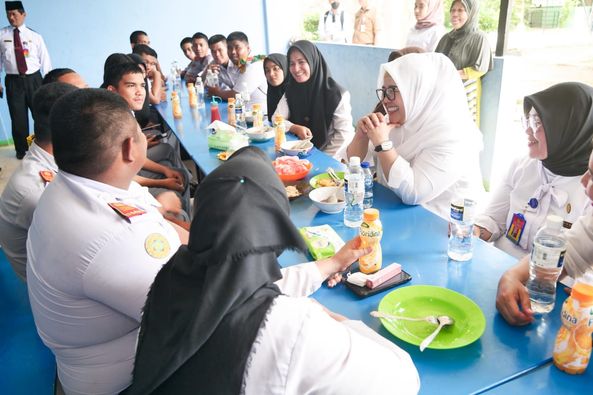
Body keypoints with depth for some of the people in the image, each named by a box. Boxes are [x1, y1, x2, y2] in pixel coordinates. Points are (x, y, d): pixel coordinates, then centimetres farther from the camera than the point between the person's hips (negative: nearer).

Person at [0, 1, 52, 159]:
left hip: (34, 79, 0)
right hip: (13, 81, 0)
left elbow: (45, 60, 3)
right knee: (18, 117, 7)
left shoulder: (35, 36, 1)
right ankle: (21, 150, 24)